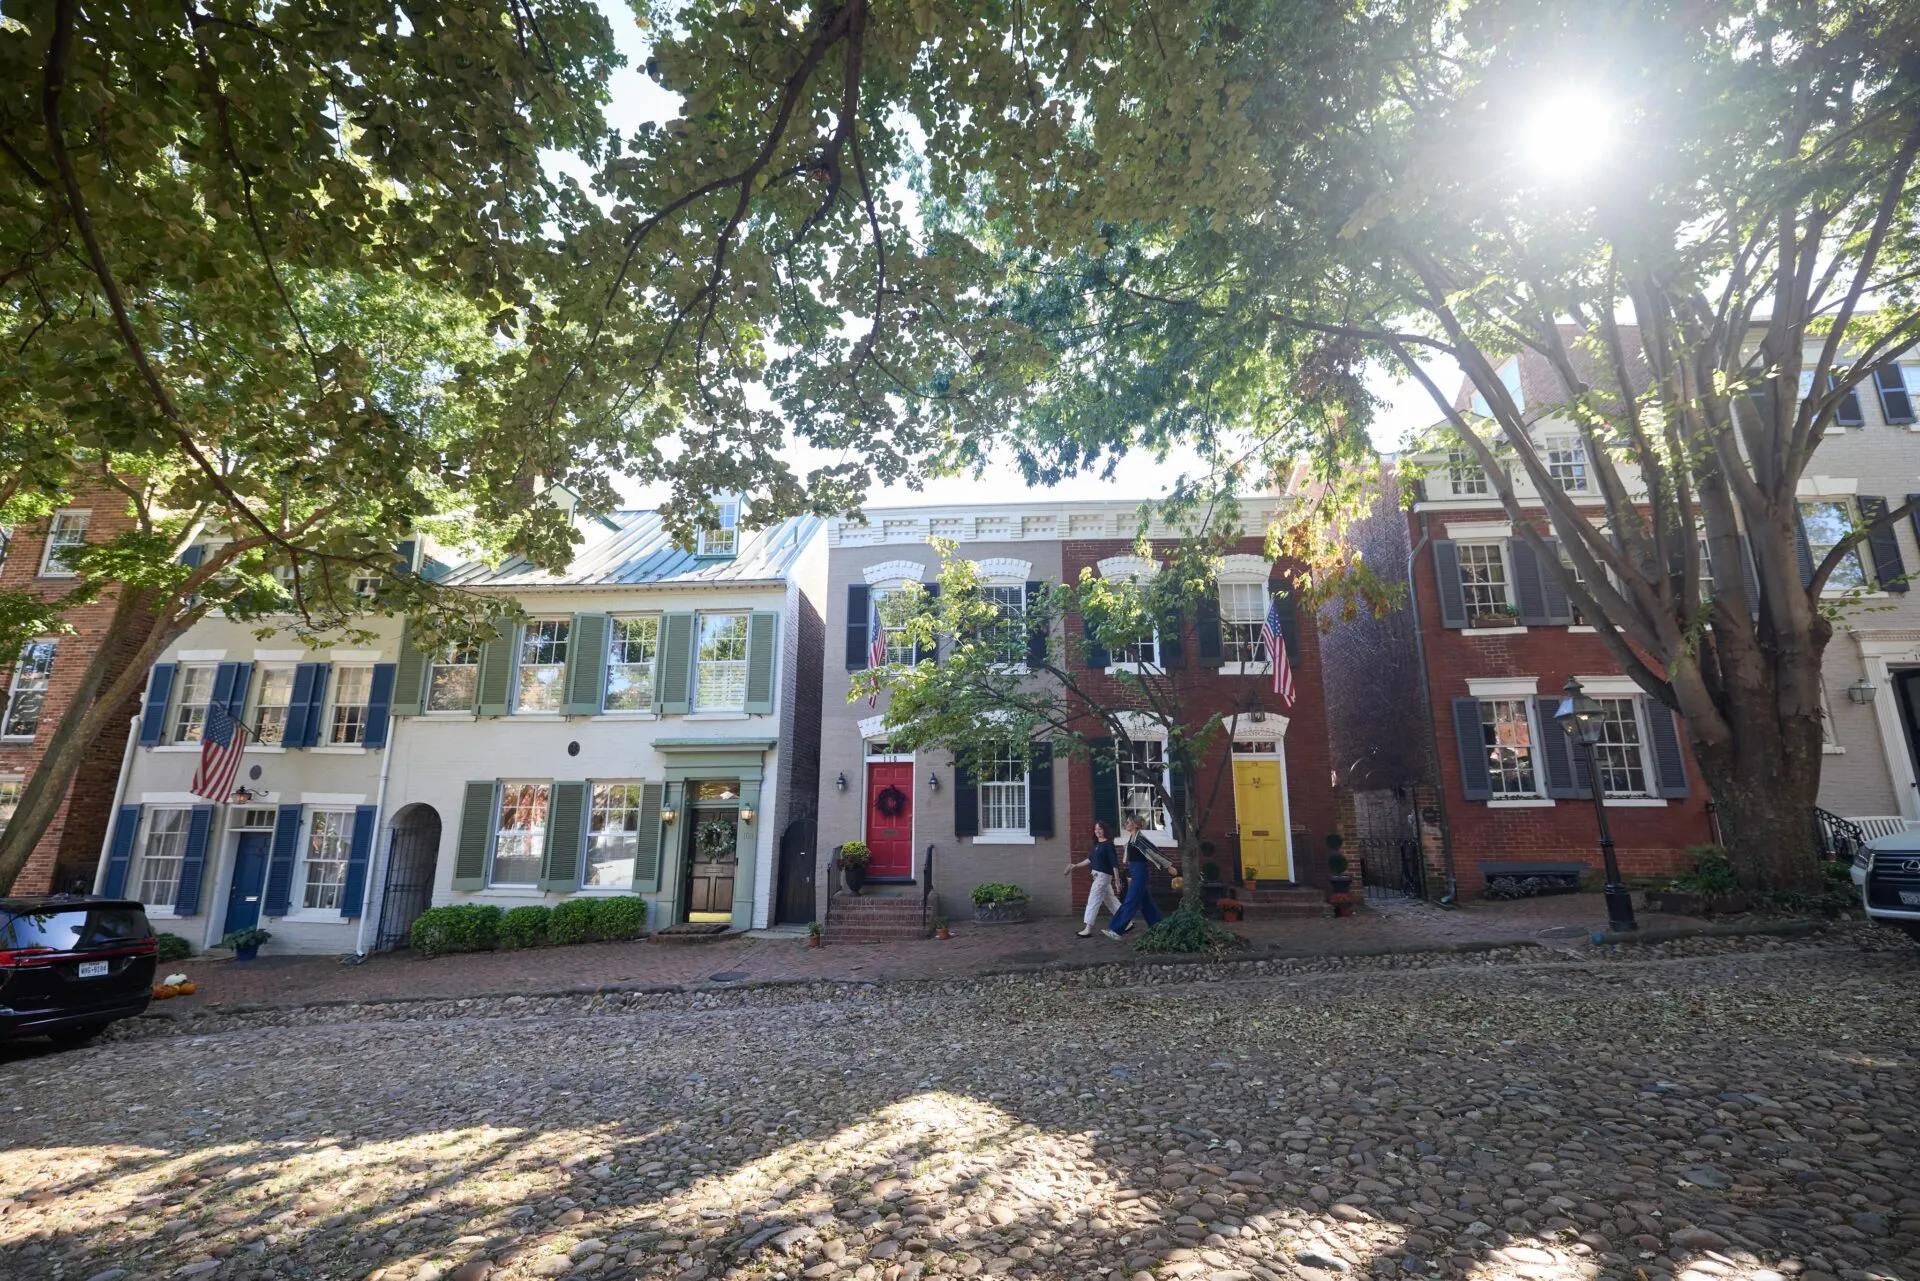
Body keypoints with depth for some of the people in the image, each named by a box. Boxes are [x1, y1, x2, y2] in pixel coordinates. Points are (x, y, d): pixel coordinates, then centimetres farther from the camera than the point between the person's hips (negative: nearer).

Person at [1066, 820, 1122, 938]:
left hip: (1104, 875, -9)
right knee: (1110, 900, 16)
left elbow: (1114, 863, -16)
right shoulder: (1097, 844, 11)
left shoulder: (1108, 844, -14)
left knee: (1093, 900, -9)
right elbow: (1090, 858, 19)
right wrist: (1076, 866, 18)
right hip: (1097, 875, 9)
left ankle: (1088, 929, -7)